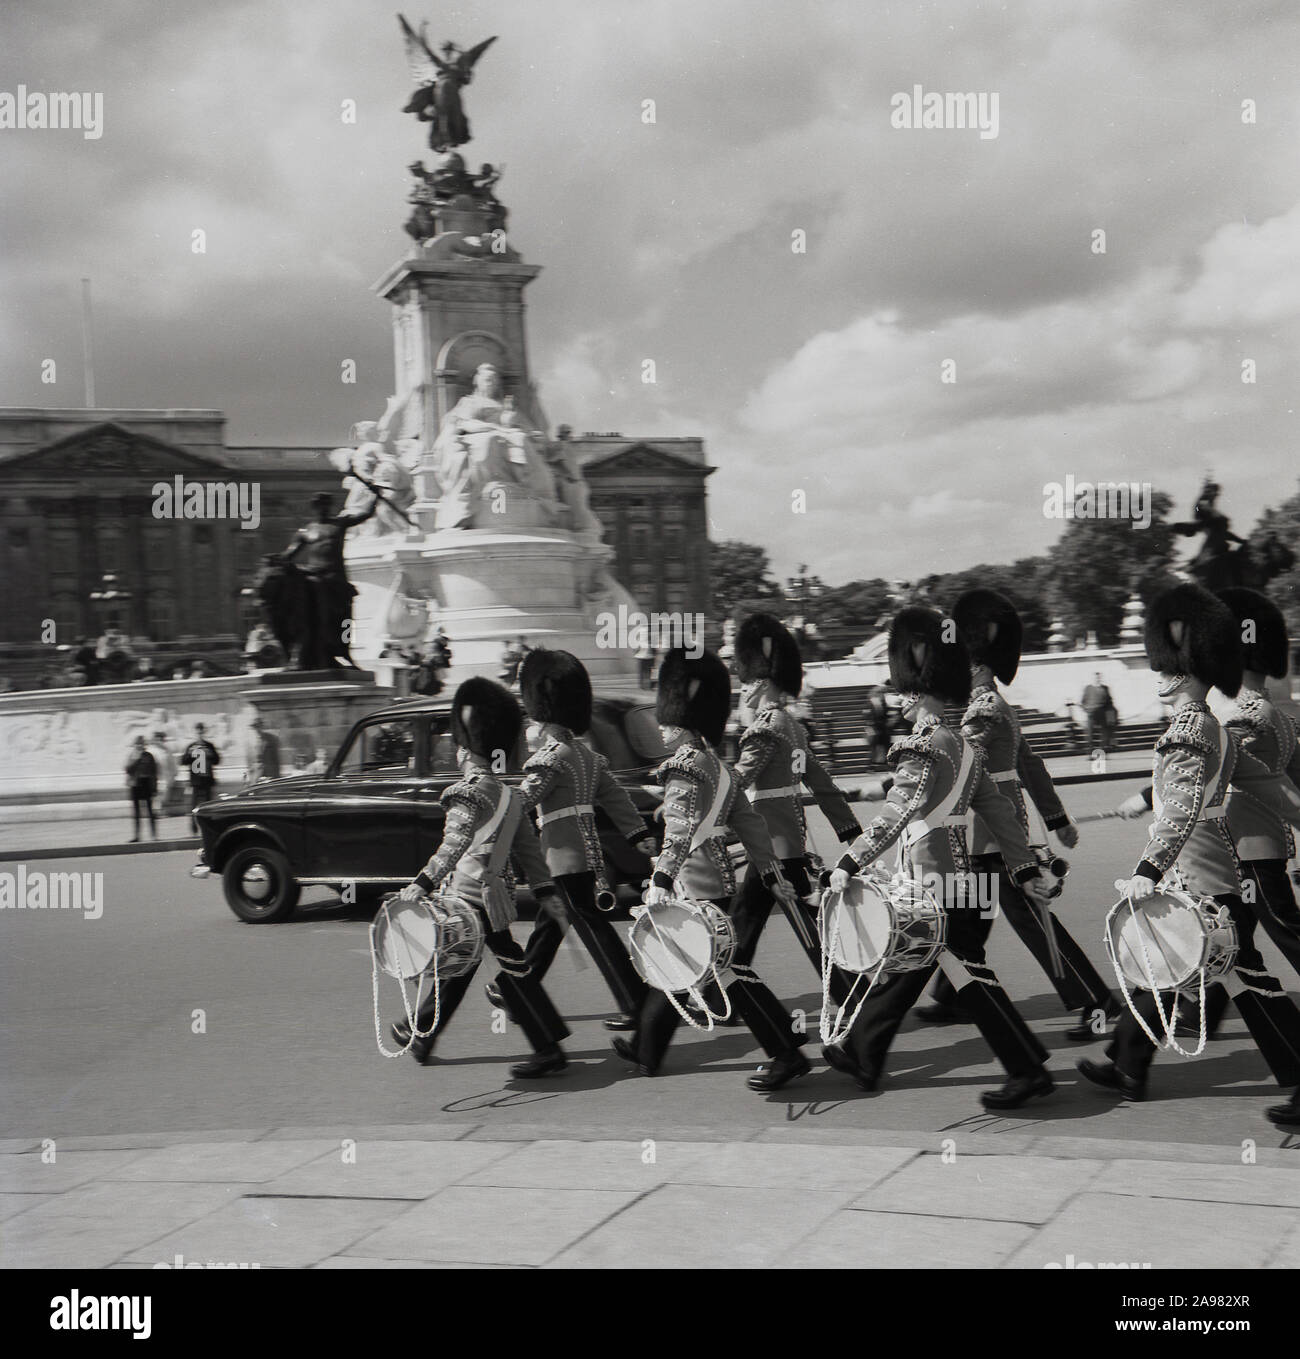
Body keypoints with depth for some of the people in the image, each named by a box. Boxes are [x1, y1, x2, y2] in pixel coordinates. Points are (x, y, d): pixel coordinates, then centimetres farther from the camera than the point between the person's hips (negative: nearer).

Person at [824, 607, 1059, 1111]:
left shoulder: (924, 747, -17)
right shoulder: (964, 742, 11)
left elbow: (896, 815, -24)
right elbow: (997, 808, 12)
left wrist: (849, 863, -21)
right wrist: (1025, 867, 14)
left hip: (931, 880, -9)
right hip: (953, 873, 9)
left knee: (970, 974, -4)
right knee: (899, 966, 17)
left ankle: (1028, 1071, -1)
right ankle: (860, 1054, 28)